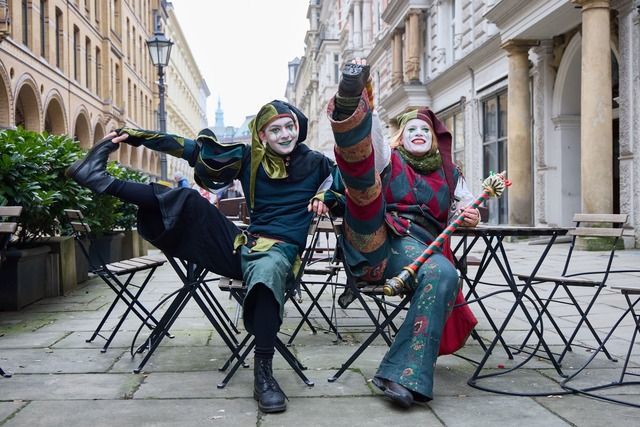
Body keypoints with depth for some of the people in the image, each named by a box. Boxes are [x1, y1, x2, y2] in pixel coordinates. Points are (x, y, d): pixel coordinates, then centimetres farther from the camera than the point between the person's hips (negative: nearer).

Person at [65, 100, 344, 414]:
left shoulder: (315, 163, 5)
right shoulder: (250, 158, 8)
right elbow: (194, 149, 7)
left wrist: (327, 198, -11)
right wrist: (136, 137, 4)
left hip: (282, 250, -4)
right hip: (244, 246, 4)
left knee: (268, 269, -41)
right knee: (190, 202, -14)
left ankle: (263, 373, -41)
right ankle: (103, 181, -14)